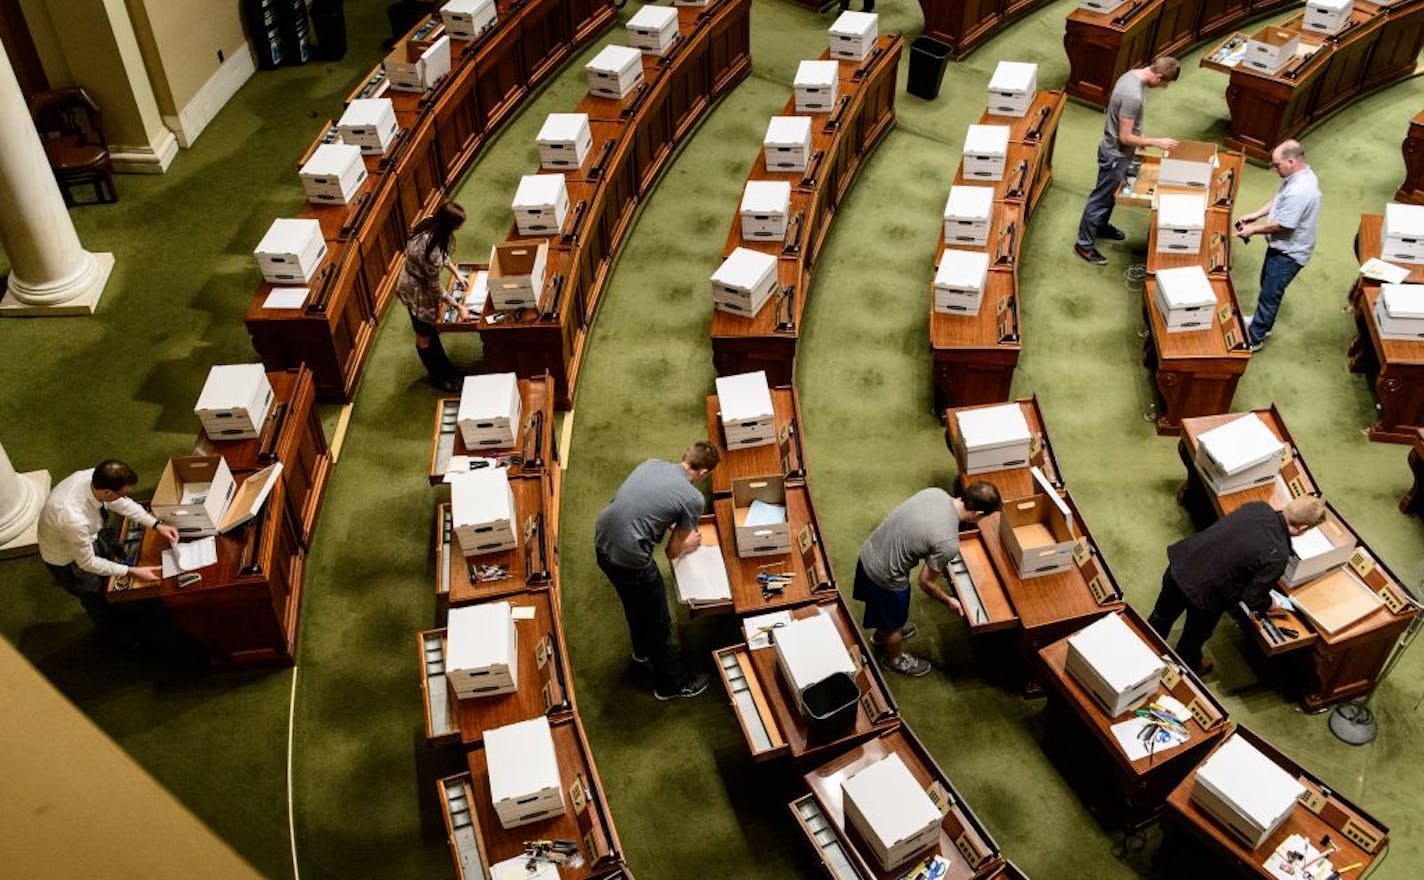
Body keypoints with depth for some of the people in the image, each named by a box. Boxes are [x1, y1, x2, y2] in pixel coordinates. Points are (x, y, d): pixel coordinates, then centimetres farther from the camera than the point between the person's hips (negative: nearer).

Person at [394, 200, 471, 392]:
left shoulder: (430, 223, -16)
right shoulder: (430, 250, -40)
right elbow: (435, 288, -25)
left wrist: (457, 273, 8)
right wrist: (458, 307, -15)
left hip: (419, 281, 8)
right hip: (417, 292, -8)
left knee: (431, 329, 28)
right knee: (425, 337, 17)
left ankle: (444, 367, 48)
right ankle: (437, 377, 39)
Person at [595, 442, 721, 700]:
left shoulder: (652, 464, 7)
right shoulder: (693, 498, -10)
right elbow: (672, 552, -1)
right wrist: (688, 544, 20)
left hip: (601, 543, 8)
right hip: (628, 558, -8)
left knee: (635, 603, 34)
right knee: (659, 622, 15)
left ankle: (643, 650, 59)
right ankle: (671, 684, 34)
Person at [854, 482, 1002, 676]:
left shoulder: (935, 492, -9)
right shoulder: (948, 543, -29)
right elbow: (926, 582, -14)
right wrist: (948, 601, 5)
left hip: (868, 551, 7)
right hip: (884, 576, -7)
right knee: (894, 623, 25)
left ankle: (883, 634, 65)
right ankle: (895, 659, 53)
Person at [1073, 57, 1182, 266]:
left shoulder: (1133, 74, -4)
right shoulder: (1133, 96, -34)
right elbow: (1125, 138, -28)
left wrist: (1138, 136, 17)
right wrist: (1157, 142, -20)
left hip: (1116, 151, 9)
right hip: (1116, 155, -9)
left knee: (1110, 194, 27)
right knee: (1100, 199, 5)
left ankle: (1101, 226, 48)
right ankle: (1084, 244, 19)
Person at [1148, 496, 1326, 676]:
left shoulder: (1257, 506, -7)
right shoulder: (1277, 556, -24)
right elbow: (1254, 599, -12)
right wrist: (1272, 604, 9)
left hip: (1180, 561, 6)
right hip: (1202, 590, -5)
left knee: (1162, 615, 32)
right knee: (1195, 635, 28)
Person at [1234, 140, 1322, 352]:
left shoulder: (1300, 191, -35)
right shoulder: (1299, 174, -3)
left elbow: (1281, 226, -27)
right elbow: (1278, 201, 13)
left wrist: (1253, 229, -14)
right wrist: (1255, 214, 4)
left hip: (1289, 253, -10)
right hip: (1281, 246, 10)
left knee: (1270, 294, 5)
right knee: (1267, 285, 26)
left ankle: (1255, 338, 19)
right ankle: (1261, 321, 45)